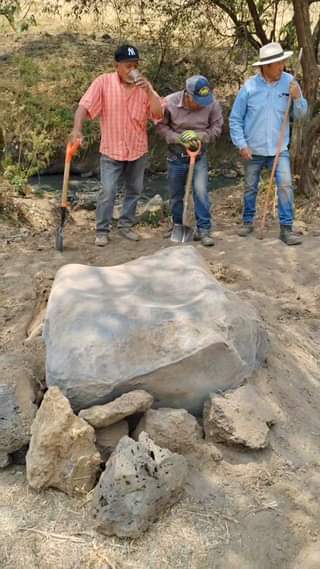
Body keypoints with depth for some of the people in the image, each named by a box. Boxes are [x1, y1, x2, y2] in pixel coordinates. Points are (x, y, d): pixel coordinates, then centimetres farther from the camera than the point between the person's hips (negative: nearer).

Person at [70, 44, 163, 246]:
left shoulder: (144, 84, -2)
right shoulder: (104, 82, -11)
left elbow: (158, 114, -10)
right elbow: (85, 106, -18)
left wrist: (147, 91, -23)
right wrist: (77, 128, -35)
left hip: (138, 149, 4)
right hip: (112, 149, -3)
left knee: (134, 190, 13)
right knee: (108, 192, -5)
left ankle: (126, 225, 28)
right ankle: (102, 230, 8)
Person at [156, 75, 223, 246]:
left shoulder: (212, 104, -17)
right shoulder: (170, 102, -19)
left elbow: (216, 127, -6)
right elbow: (161, 126, -8)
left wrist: (199, 136, -22)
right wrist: (178, 138, -21)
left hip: (199, 155, 0)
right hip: (176, 155, 1)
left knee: (201, 191, -11)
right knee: (176, 195, 11)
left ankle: (204, 229, 1)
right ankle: (178, 227, 30)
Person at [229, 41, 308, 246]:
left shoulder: (289, 82, -4)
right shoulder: (249, 87, -9)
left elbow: (300, 114, 1)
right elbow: (235, 119, -2)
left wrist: (297, 98, -18)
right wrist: (242, 145, -8)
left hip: (279, 149, 0)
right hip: (254, 150, 0)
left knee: (285, 186, -10)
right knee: (250, 188, 13)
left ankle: (286, 228, -2)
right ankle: (248, 221, 32)